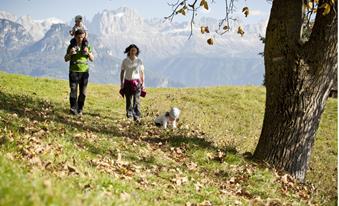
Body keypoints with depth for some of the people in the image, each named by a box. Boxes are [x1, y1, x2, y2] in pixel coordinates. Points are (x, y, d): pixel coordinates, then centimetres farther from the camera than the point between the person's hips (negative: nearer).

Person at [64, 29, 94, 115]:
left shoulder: (87, 46, 8)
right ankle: (73, 108, -17)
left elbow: (92, 59, 10)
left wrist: (88, 53, -10)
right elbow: (66, 59, 5)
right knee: (73, 90, -13)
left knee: (83, 92, 3)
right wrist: (70, 53, -15)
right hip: (74, 71, -2)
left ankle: (80, 110, 10)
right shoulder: (71, 46, 4)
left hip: (84, 72, 2)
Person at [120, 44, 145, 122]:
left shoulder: (139, 61, 0)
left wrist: (143, 83, 2)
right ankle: (129, 113, 31)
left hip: (136, 82, -1)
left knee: (136, 100, -11)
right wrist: (122, 83, 2)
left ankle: (137, 117, -14)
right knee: (128, 99, 9)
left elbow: (142, 73, 5)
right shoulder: (125, 61, 1)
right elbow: (122, 72, 7)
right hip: (127, 82, 1)